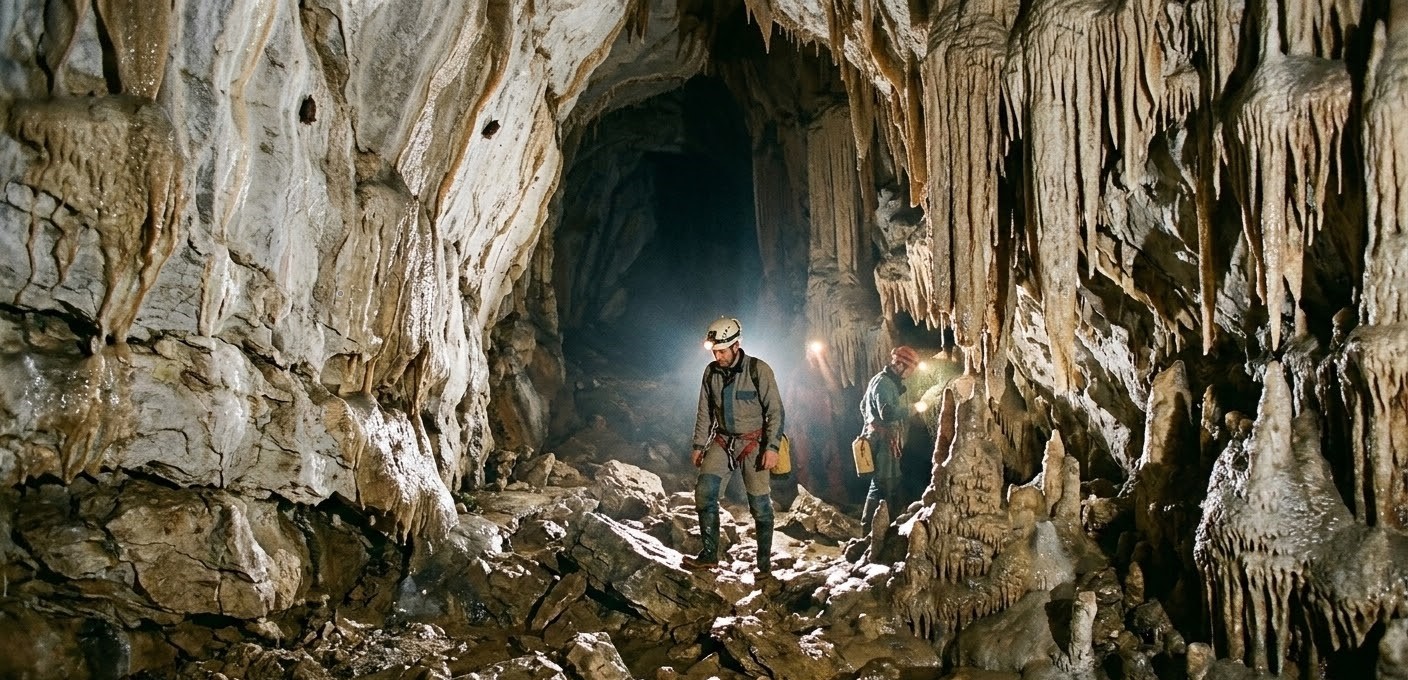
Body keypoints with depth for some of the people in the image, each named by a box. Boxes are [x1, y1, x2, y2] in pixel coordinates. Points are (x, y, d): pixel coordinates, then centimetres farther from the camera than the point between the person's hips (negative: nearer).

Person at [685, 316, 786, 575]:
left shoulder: (758, 370, -13)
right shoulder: (711, 372, 2)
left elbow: (775, 411, -11)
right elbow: (705, 412, 11)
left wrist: (772, 447, -16)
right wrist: (699, 445, 10)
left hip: (754, 442, -4)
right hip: (722, 441, 4)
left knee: (760, 503, -3)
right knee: (704, 491, -11)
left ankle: (765, 561, 11)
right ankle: (709, 554, -1)